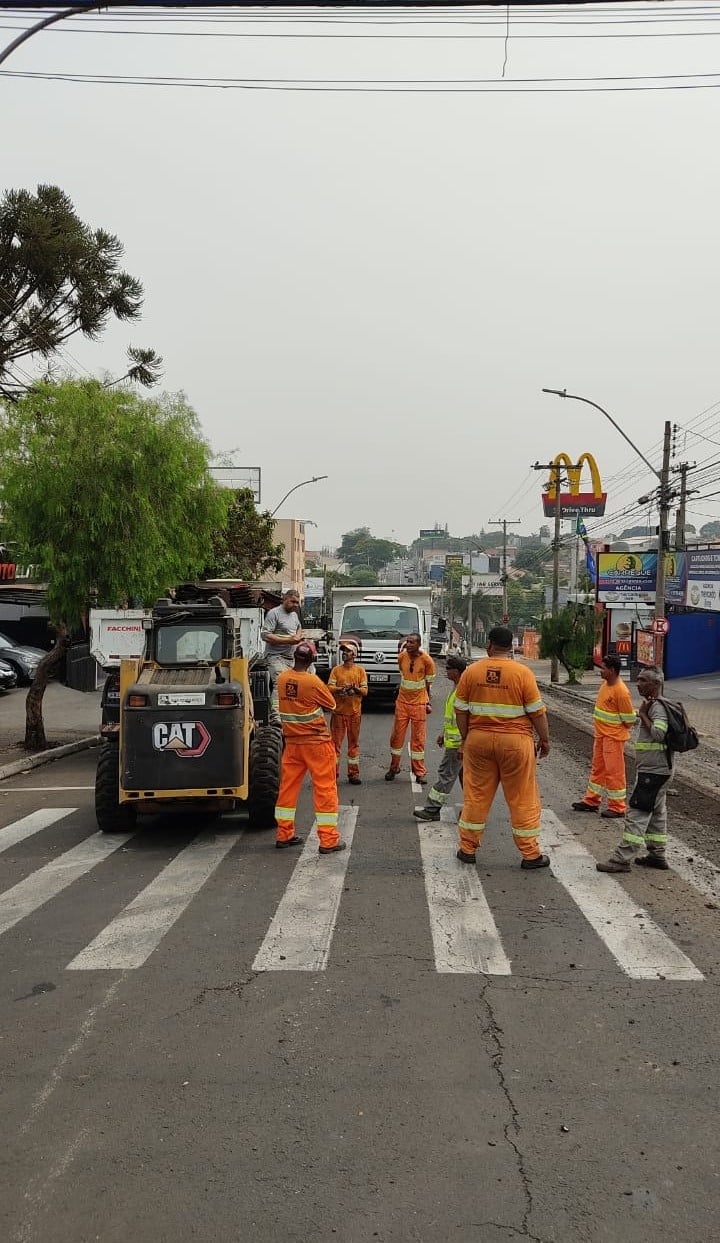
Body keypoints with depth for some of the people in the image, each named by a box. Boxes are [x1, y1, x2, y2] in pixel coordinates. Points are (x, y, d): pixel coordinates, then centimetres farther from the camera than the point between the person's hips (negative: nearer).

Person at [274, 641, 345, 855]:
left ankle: (284, 834, 19)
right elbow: (331, 706, -4)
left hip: (292, 742, 6)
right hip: (317, 742, -5)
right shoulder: (313, 681, -18)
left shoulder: (282, 678, -1)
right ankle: (329, 840, 3)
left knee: (288, 787, 12)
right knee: (325, 789, 1)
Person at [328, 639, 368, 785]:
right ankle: (333, 773, 7)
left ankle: (353, 773, 11)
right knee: (335, 742, 1)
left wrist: (356, 689, -21)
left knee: (354, 743, 5)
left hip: (354, 712, 0)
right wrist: (342, 689, -21)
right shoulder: (336, 670, 5)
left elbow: (365, 690, 0)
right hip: (338, 712, 0)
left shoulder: (360, 670, 4)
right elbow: (330, 687, -4)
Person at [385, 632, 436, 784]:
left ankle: (420, 772, 9)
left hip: (419, 703, -3)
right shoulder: (402, 657, -1)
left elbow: (429, 683, -2)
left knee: (418, 738, 1)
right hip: (402, 702, 3)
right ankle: (394, 767, 21)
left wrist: (429, 703, -2)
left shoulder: (427, 660, -10)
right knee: (397, 735, 6)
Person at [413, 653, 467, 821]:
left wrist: (462, 745, -25)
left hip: (457, 742, -10)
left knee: (446, 774, -4)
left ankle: (432, 810, 1)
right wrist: (443, 734, 25)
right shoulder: (455, 687, 12)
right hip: (453, 739, 10)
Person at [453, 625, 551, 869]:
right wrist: (544, 739, 6)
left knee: (476, 795, 12)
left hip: (479, 739, 2)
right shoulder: (523, 673, -9)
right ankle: (530, 854, 14)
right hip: (515, 741, -2)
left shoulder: (471, 671, -1)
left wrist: (465, 738, 13)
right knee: (522, 798, 7)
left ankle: (467, 849, 19)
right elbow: (537, 711, -6)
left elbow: (461, 711, 2)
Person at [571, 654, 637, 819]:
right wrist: (600, 727, 14)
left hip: (613, 737, -9)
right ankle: (591, 801, 29)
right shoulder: (606, 683, 4)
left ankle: (617, 808, 11)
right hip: (600, 735, 9)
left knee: (614, 771, 0)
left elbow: (629, 719, -18)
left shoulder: (621, 691, -23)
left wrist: (616, 729, -4)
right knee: (597, 768, 17)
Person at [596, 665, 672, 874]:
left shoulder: (657, 707, -17)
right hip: (658, 769, 11)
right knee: (656, 812, 15)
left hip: (651, 770, -11)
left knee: (636, 813, -10)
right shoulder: (654, 705, 16)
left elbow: (658, 734, -29)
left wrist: (643, 714, -21)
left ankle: (622, 859, -8)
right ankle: (657, 855, 23)